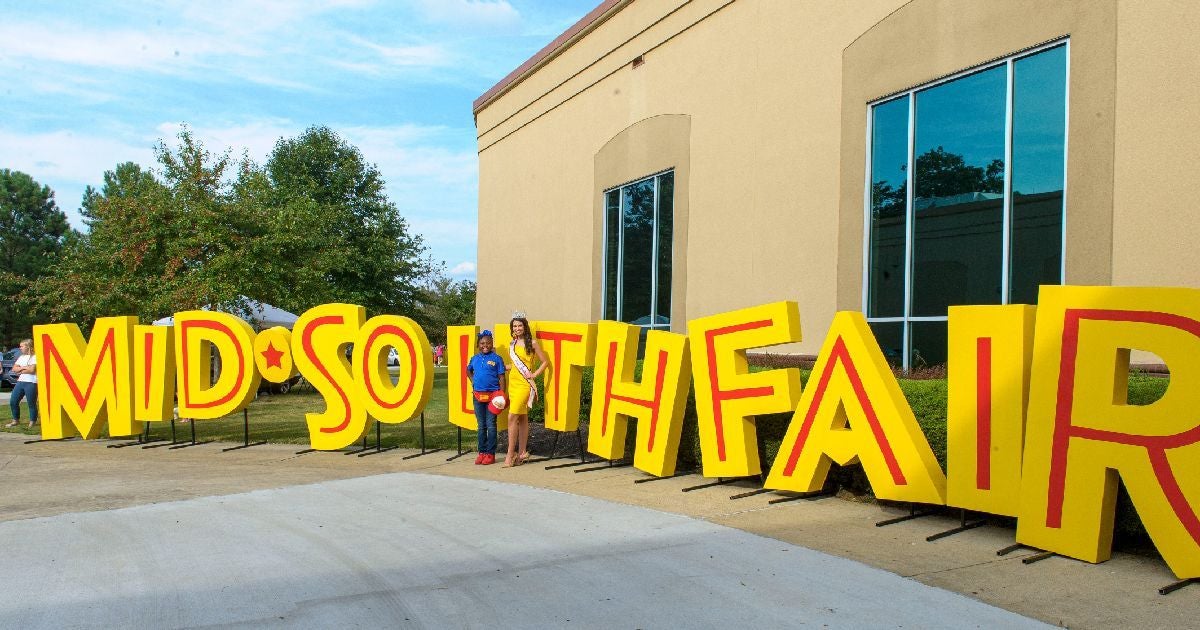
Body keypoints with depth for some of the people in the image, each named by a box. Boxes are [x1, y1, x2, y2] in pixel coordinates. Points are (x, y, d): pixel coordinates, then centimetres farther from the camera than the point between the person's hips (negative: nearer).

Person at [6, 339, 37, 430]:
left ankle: (33, 422, 9)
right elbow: (14, 369, 12)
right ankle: (15, 420, 21)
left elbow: (32, 370, -16)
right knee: (13, 402, 6)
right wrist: (24, 368, -5)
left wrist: (20, 370, -2)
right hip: (20, 382, 8)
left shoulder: (34, 357, -5)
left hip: (31, 383, -8)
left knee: (31, 404, -3)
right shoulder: (21, 357, 19)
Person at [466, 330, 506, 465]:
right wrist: (473, 381, 11)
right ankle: (482, 452, 18)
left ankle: (490, 453, 5)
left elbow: (501, 378, -4)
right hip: (478, 395, 4)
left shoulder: (496, 358, -4)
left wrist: (501, 395, -11)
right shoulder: (475, 358, 8)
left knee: (491, 425, 0)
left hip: (492, 395, -4)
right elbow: (468, 370, 28)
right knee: (481, 425, 10)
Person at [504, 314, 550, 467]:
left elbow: (545, 362, -2)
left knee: (512, 416, -13)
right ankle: (522, 452, 14)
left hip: (525, 384, -6)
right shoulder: (512, 344, 13)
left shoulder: (532, 343, -5)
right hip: (513, 382, 6)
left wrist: (534, 374, -11)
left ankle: (511, 454, -9)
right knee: (522, 418, 10)